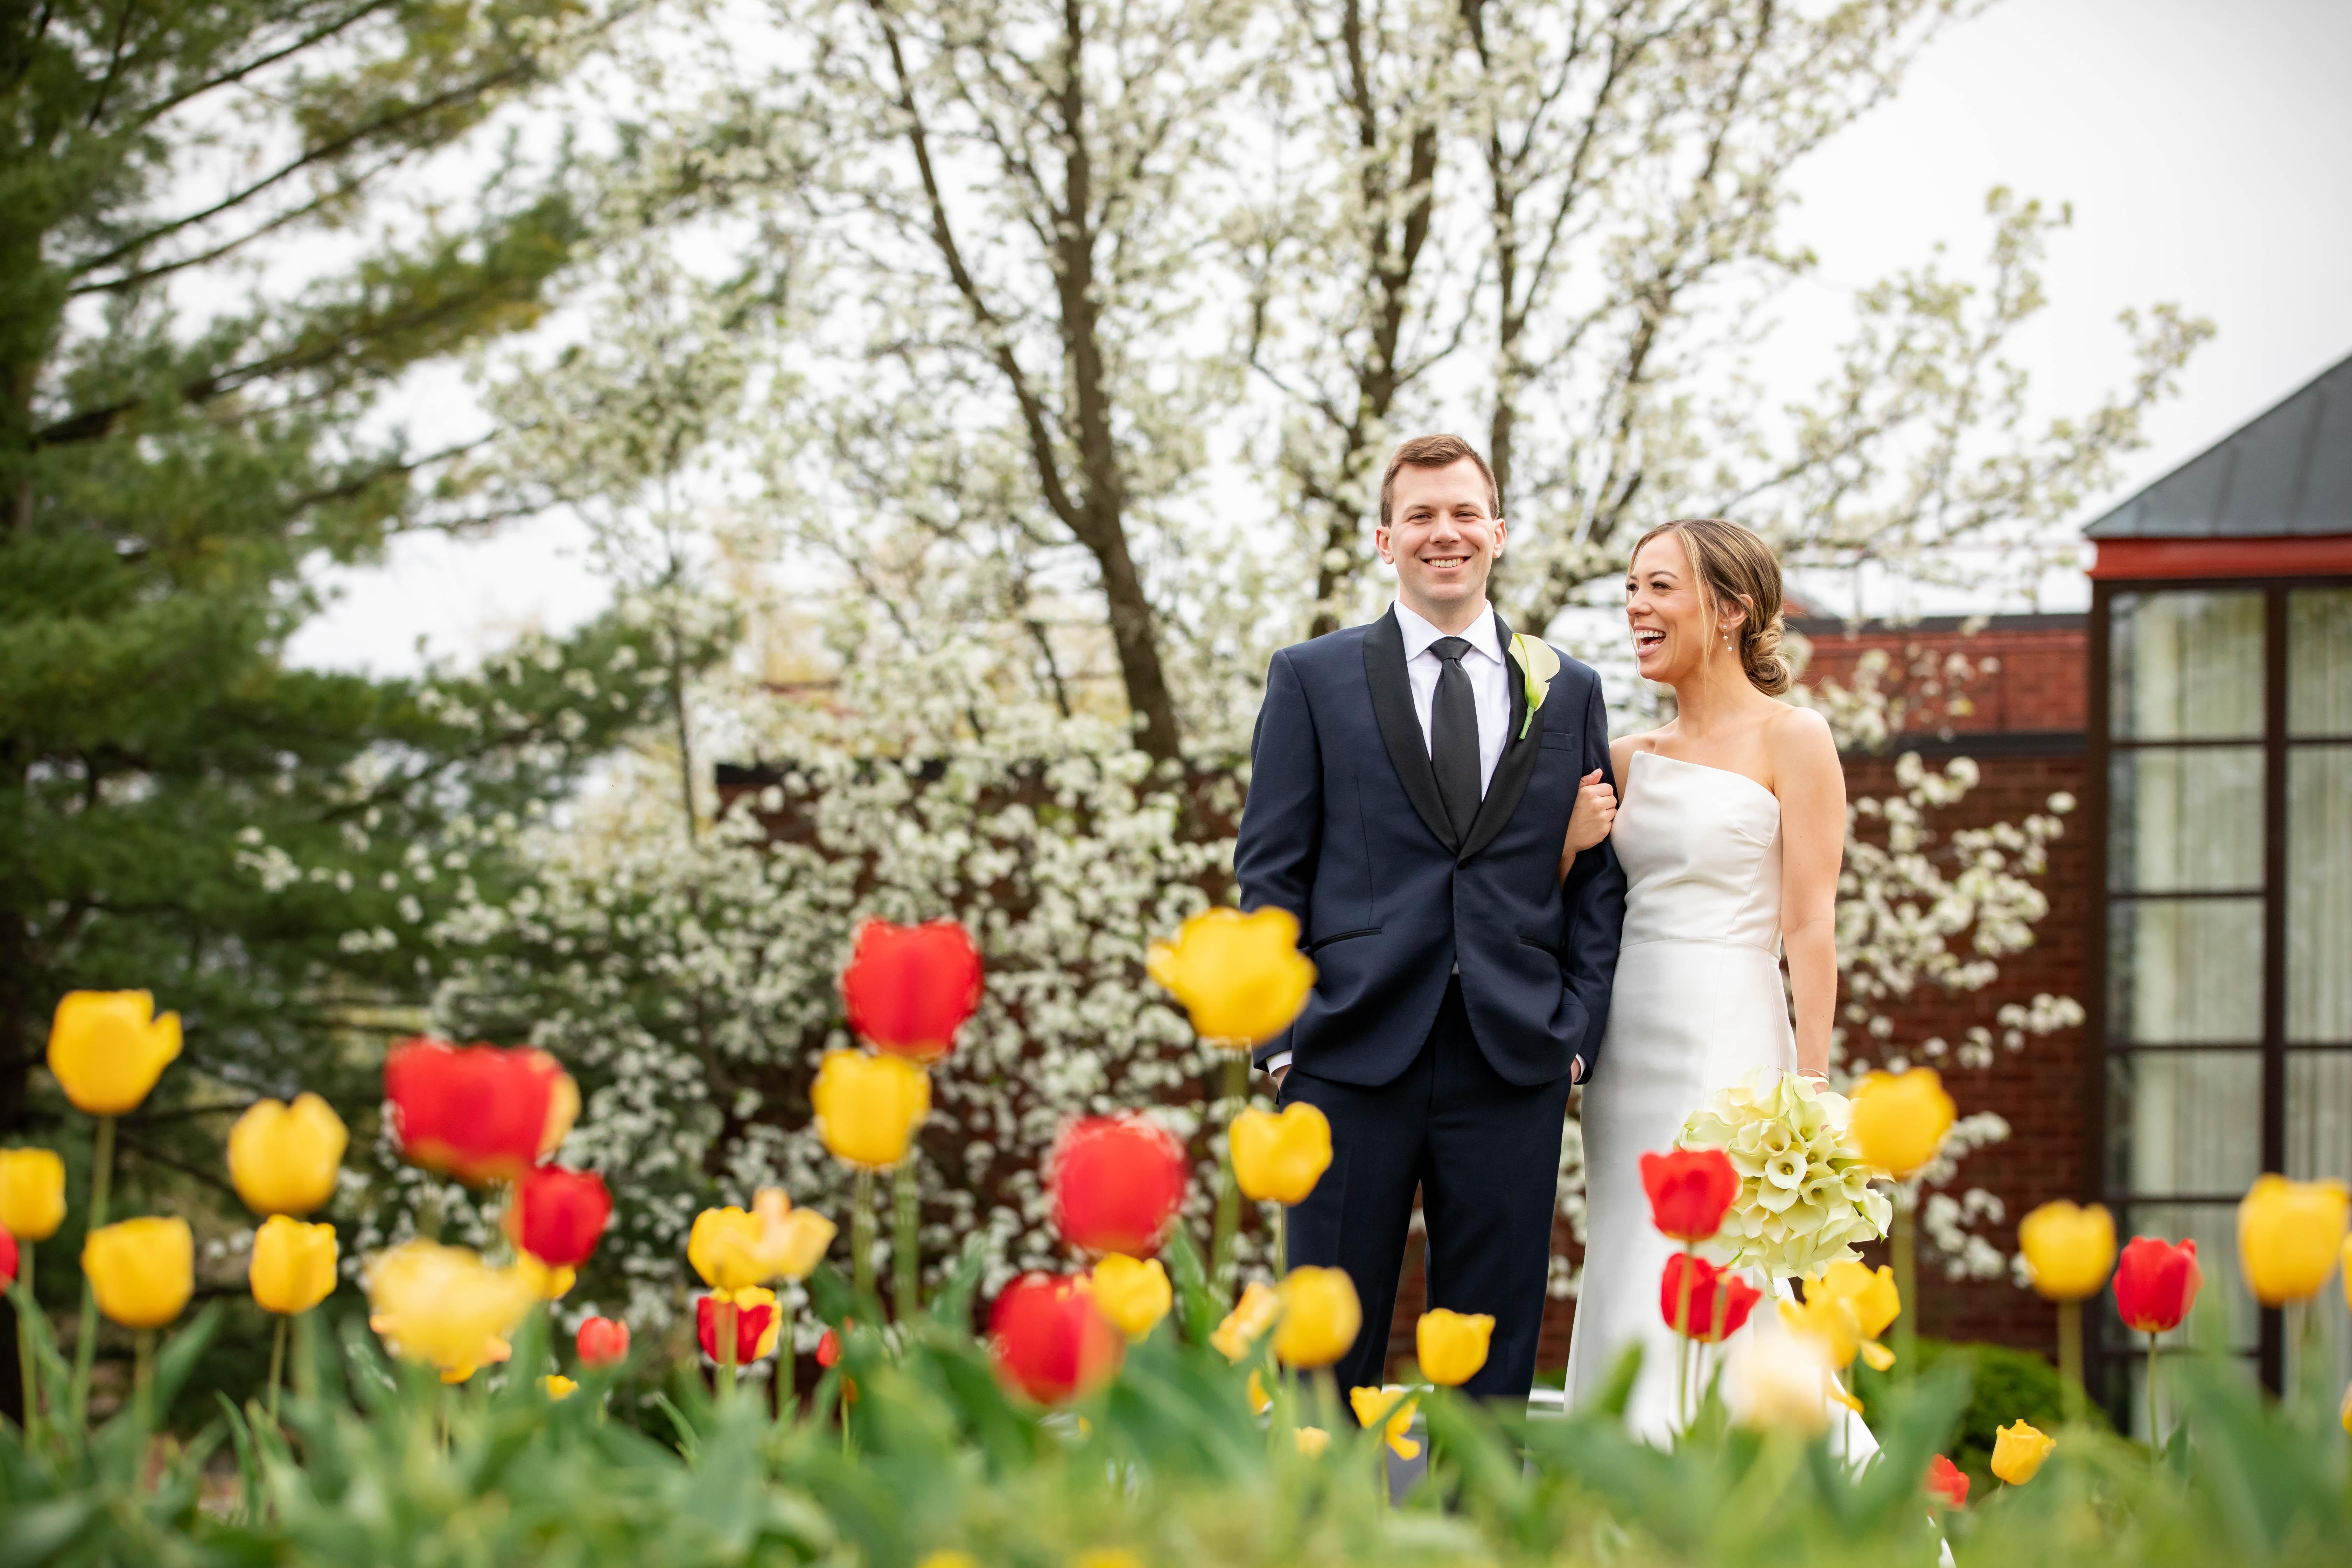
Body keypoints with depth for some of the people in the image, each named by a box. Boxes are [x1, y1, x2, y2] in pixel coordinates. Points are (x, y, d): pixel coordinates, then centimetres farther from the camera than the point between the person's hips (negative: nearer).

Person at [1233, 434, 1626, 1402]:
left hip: (1514, 1064, 2)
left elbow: (1599, 880, 12)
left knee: (1494, 1357, 6)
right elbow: (1270, 871, 4)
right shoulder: (1313, 679, 7)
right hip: (1354, 1058, -2)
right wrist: (1282, 1038, -4)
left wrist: (1578, 1033, 1)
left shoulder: (1569, 693, 13)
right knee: (1328, 1355, 1)